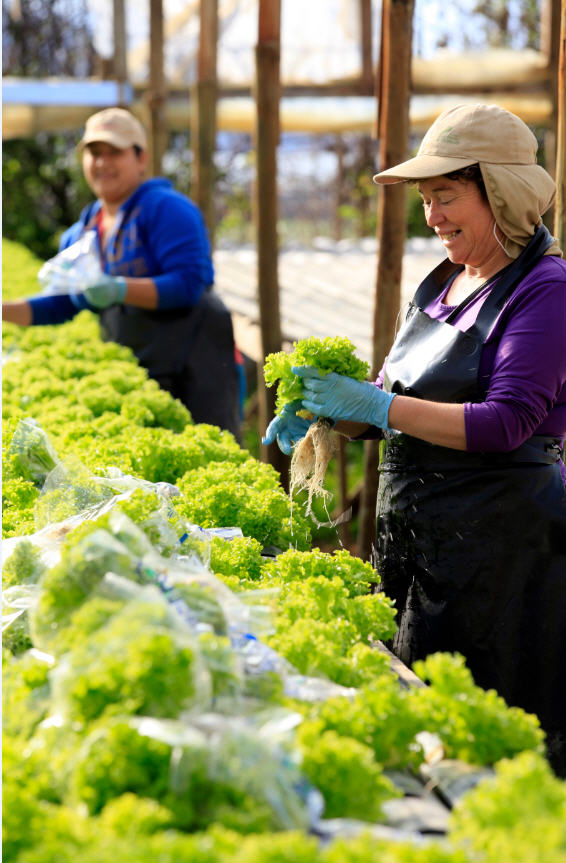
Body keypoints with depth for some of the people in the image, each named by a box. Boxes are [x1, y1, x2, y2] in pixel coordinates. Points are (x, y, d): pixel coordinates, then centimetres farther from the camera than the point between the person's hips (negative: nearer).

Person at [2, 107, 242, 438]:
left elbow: (190, 283, -19)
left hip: (194, 369, -7)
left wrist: (120, 290, -31)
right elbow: (61, 305, 17)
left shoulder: (167, 209, -10)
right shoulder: (80, 233, 14)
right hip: (130, 374, 7)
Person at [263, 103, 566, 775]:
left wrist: (374, 406, -22)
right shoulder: (441, 283, 14)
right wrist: (323, 415, -1)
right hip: (411, 535, 8)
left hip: (500, 540, -8)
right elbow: (390, 402, 19)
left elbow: (505, 422, -21)